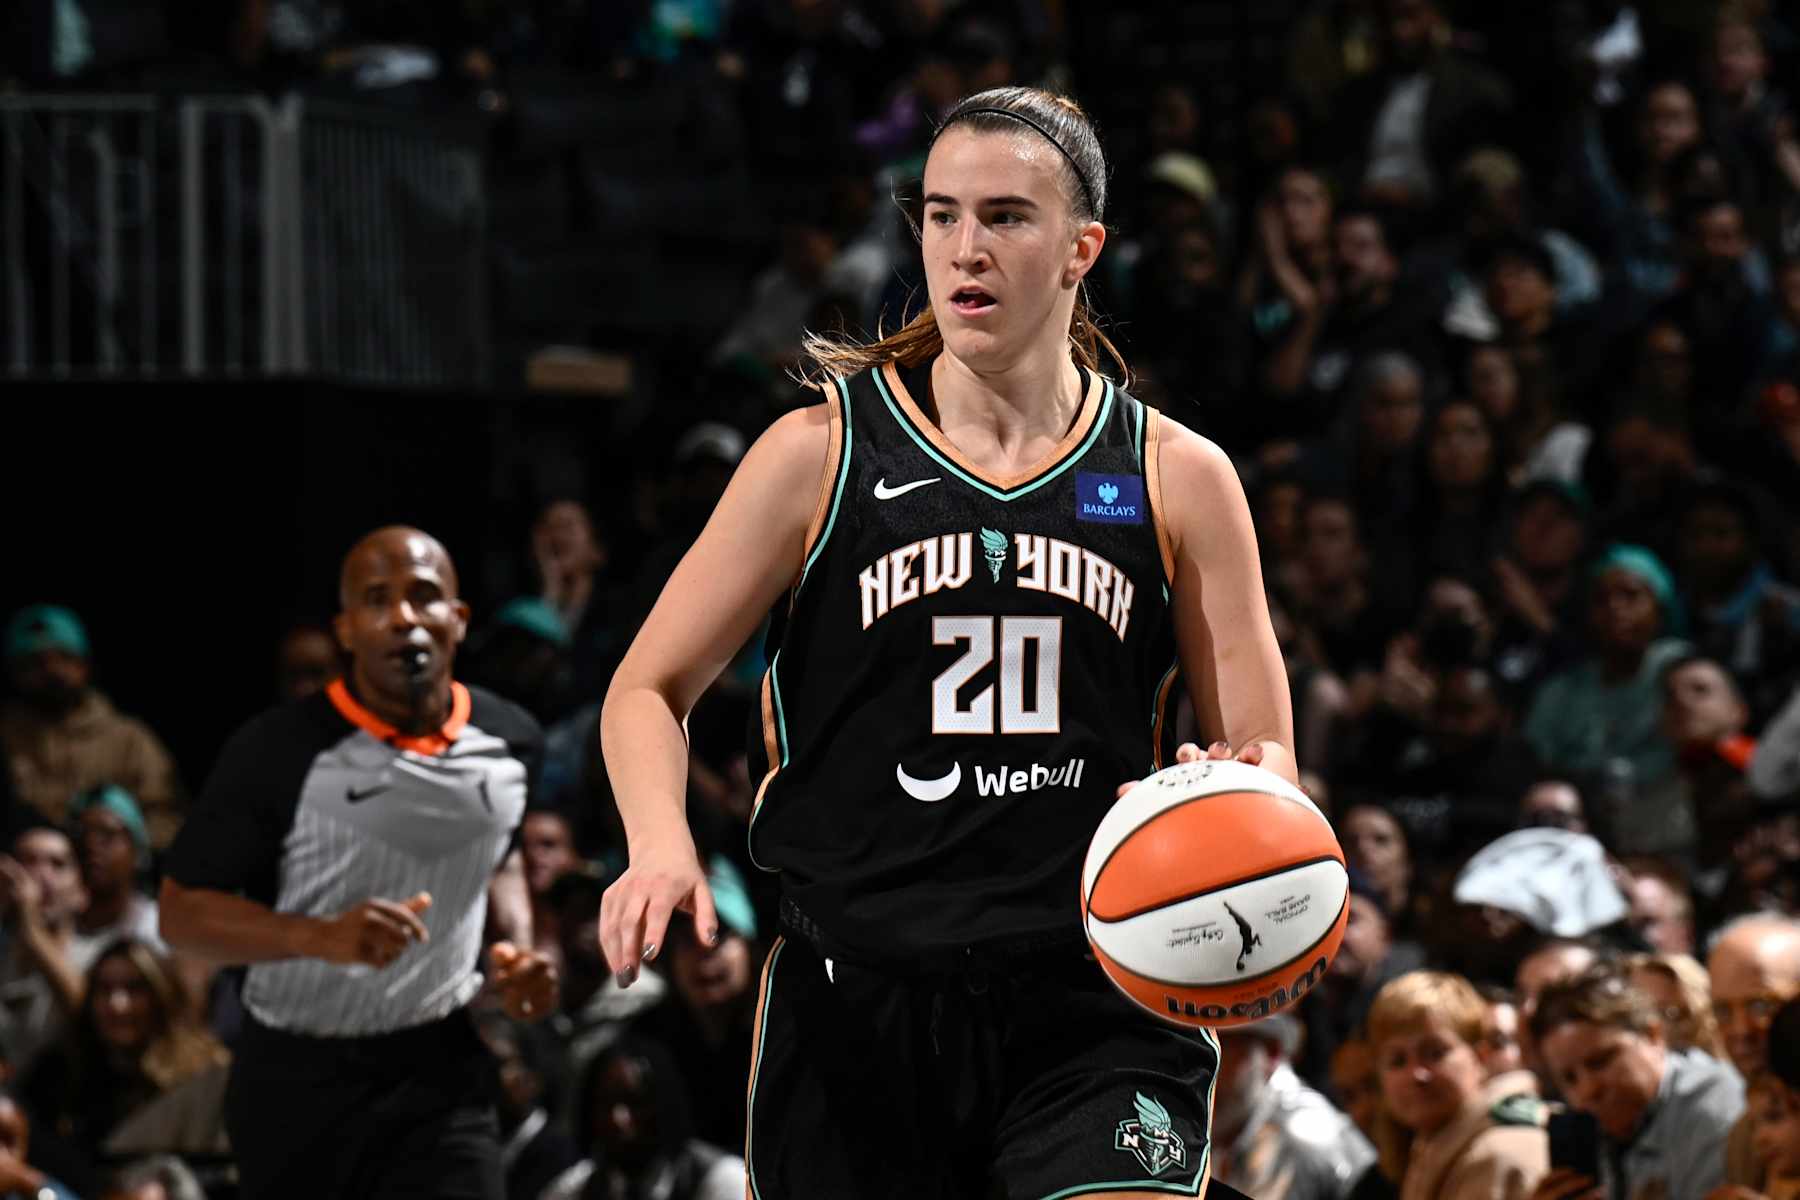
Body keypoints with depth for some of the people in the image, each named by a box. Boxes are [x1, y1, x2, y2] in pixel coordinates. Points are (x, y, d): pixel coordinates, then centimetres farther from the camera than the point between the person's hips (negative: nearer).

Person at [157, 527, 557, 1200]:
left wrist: (518, 948, 2)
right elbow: (182, 912, -12)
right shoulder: (277, 753, -14)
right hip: (296, 1082, -2)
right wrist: (324, 937, -28)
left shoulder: (511, 742, 2)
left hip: (437, 1071, 2)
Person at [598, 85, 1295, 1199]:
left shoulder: (1179, 479, 7)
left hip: (1095, 1001, 0)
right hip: (857, 1000, 1)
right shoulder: (820, 454, 4)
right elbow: (649, 689, 8)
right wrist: (662, 848, -12)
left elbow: (1265, 751, 10)